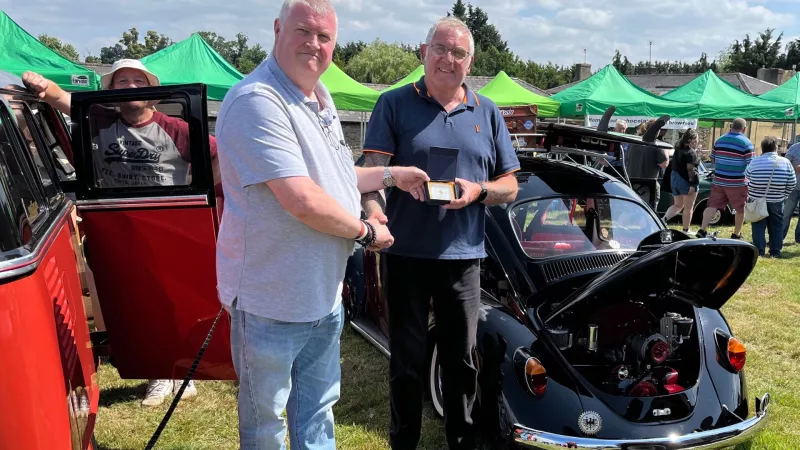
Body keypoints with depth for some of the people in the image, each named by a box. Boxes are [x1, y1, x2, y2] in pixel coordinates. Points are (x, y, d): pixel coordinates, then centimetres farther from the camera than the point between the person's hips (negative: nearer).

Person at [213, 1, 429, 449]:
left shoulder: (321, 99, 10)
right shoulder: (257, 101, -22)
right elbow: (304, 201, -28)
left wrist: (391, 175, 18)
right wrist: (366, 231, -14)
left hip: (325, 294, 9)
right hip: (270, 299, -8)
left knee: (318, 412, 24)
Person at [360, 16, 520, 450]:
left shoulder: (487, 113, 10)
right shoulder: (394, 104, 0)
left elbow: (510, 185, 12)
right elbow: (373, 169, -10)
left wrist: (479, 190, -10)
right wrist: (373, 211, -31)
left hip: (463, 255, 3)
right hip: (406, 252, -2)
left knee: (462, 359, 14)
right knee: (406, 360, 9)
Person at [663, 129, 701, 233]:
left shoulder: (678, 149, 9)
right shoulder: (691, 152, -15)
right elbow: (690, 169, -20)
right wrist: (692, 184, -21)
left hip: (674, 178, 8)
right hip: (686, 181, -8)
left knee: (678, 205, 19)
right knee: (688, 207, 4)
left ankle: (663, 220, -3)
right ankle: (685, 230, 9)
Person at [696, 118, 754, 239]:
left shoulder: (719, 140, 6)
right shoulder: (746, 143, -9)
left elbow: (712, 159, 16)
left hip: (719, 181, 4)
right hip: (738, 183, -4)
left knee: (712, 205, 5)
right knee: (740, 209, 10)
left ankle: (702, 230, -7)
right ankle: (736, 234, 19)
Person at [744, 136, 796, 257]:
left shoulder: (755, 162, -4)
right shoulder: (785, 162, -3)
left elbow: (746, 179, 6)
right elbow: (792, 184, 0)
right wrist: (784, 195, 12)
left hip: (757, 199, -1)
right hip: (776, 201, 1)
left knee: (758, 226, 6)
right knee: (776, 225, 13)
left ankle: (759, 251, 4)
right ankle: (775, 251, 15)